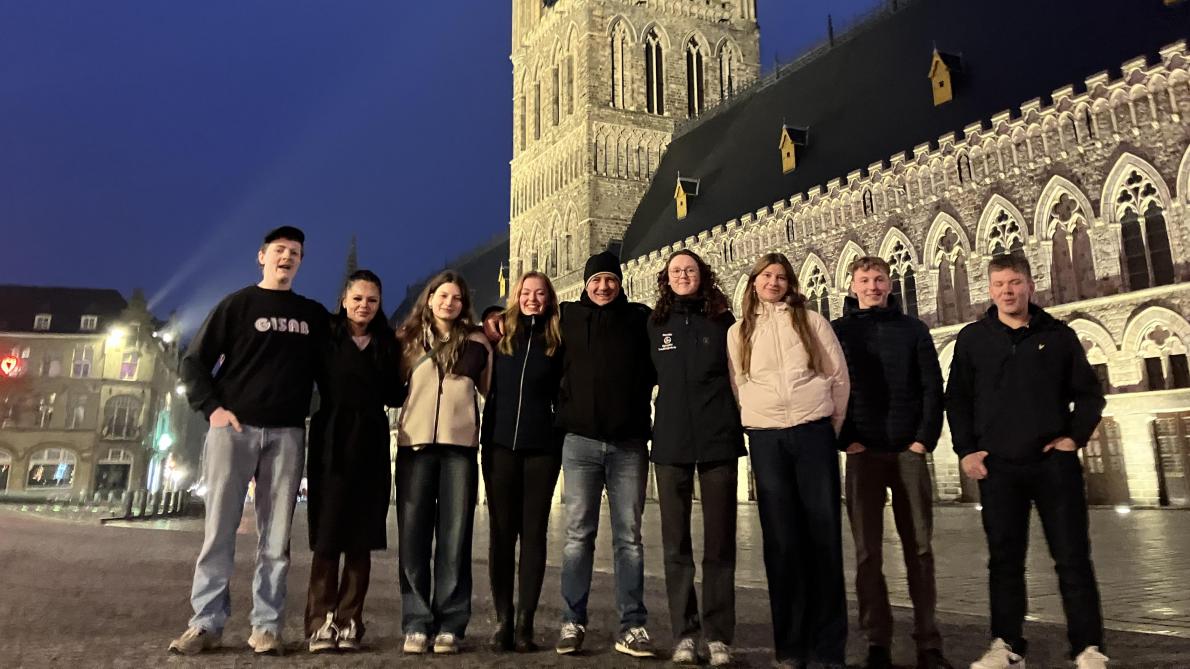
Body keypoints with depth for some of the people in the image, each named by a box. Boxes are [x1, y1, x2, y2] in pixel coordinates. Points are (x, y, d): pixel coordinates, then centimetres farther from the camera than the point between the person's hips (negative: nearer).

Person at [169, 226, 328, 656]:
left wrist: (307, 414, 4)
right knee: (219, 528, -1)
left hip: (287, 433, 2)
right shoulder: (238, 304, 6)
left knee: (275, 535, 1)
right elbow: (194, 362, 4)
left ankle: (266, 626, 5)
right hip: (234, 427, -2)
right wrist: (212, 408, -8)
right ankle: (207, 623, 7)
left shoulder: (315, 315, 14)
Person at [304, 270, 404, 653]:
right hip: (331, 444, -2)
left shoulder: (387, 344, 12)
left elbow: (394, 396, 8)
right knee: (327, 536, -3)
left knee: (361, 539, 3)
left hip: (370, 446, 3)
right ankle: (321, 623, 2)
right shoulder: (325, 337, 5)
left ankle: (349, 622, 8)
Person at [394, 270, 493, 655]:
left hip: (460, 443, 0)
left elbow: (492, 390, 18)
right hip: (415, 441, 1)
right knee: (413, 535, 0)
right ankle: (416, 623, 7)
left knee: (454, 535, 0)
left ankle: (449, 625, 5)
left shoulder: (477, 342, 12)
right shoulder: (408, 338, 13)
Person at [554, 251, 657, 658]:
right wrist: (565, 413, 6)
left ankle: (633, 626, 9)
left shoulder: (639, 318, 6)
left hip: (629, 443, 0)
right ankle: (572, 622, 11)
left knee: (628, 537, 4)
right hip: (580, 441, 0)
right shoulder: (567, 317, 8)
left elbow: (655, 368, 6)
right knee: (578, 535, 4)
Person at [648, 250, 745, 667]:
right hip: (670, 442, 1)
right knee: (676, 542, 5)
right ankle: (684, 633, 15)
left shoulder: (722, 320, 5)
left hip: (718, 440, -1)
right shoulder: (656, 325, 8)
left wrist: (745, 424, 4)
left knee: (719, 541, 4)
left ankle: (718, 635, 12)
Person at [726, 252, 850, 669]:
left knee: (824, 534, -1)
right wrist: (754, 427, 8)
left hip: (813, 432, -1)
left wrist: (833, 425, 7)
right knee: (781, 539, 2)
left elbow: (838, 376, 7)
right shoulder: (738, 332, 12)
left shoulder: (811, 321, 7)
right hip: (766, 438, 1)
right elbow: (737, 386, 14)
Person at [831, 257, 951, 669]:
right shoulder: (837, 332, 7)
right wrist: (846, 440, -7)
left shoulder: (913, 329, 10)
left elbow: (932, 387, 5)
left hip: (909, 451, 1)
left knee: (919, 549, 4)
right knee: (868, 552, 0)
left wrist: (926, 438, -6)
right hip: (862, 453, -1)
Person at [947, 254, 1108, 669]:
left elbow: (1089, 393, 9)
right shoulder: (972, 338, 7)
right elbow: (957, 400, 7)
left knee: (1072, 557, 1)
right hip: (997, 465, 1)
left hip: (1054, 461, 0)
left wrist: (1075, 436, -4)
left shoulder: (1058, 335, 7)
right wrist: (966, 450, -2)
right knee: (1005, 559, 6)